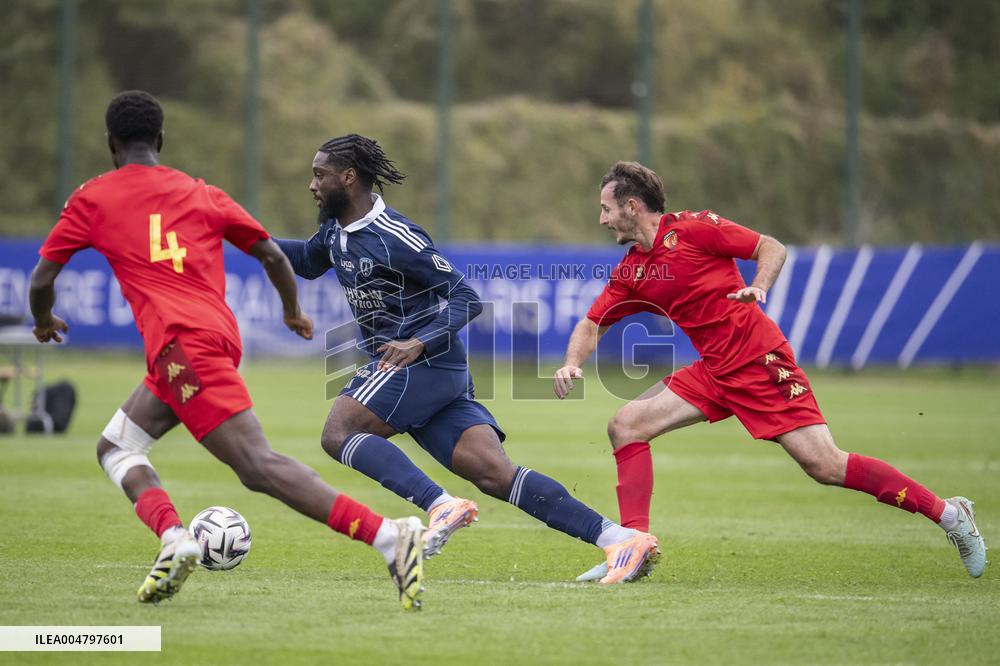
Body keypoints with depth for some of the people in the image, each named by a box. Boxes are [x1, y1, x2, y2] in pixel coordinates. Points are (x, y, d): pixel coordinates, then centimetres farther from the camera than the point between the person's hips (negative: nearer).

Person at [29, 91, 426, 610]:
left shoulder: (92, 199, 12)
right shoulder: (202, 194, 22)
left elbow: (42, 280, 16)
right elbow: (272, 255, 21)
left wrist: (44, 323, 38)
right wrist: (293, 313, 39)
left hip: (181, 344, -6)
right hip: (219, 332, 6)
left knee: (259, 466, -14)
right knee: (115, 448, 14)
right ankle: (173, 537, -11)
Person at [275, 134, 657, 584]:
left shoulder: (394, 237, -13)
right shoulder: (336, 231, 14)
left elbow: (466, 299, -13)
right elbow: (306, 262, 37)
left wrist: (420, 343, -26)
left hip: (425, 363, -8)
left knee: (338, 432, -14)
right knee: (495, 474, -5)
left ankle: (441, 506, -25)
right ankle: (622, 540, -13)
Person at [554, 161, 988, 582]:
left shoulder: (694, 228, -9)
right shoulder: (630, 273, 10)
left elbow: (772, 248, -4)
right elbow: (592, 325, 17)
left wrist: (758, 288, -22)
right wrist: (572, 364, -3)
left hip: (760, 362, -7)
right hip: (713, 372, 7)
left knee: (824, 465, -15)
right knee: (625, 426, -5)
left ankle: (948, 513, -6)